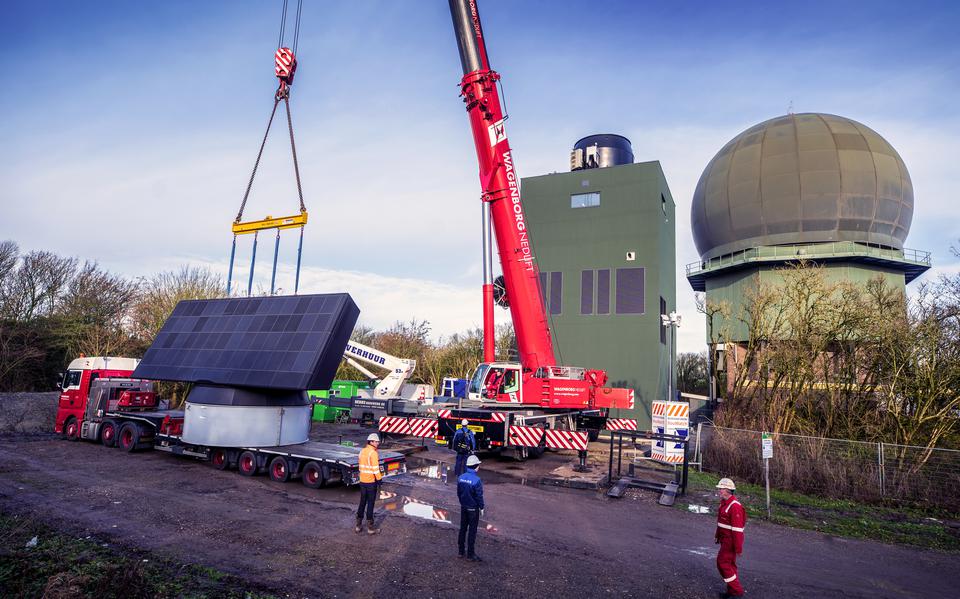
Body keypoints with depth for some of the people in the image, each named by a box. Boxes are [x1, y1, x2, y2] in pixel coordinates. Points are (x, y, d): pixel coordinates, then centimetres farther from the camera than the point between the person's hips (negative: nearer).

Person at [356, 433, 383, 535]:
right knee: (370, 504, 2)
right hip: (371, 482, -7)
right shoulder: (373, 453, -17)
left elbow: (361, 466, 13)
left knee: (362, 503, 16)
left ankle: (358, 525, 22)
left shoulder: (362, 451, 7)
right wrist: (379, 481, -13)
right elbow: (376, 469, -19)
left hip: (362, 481, 7)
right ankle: (370, 528, 9)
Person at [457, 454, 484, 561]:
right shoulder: (476, 480, -22)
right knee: (472, 531, 4)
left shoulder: (461, 477, -2)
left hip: (463, 507, 6)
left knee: (462, 529, 15)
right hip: (473, 509, -6)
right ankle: (470, 554, 10)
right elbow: (479, 496, -16)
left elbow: (458, 493, 7)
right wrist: (481, 507, -3)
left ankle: (461, 552, 25)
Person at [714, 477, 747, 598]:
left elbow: (737, 528, -24)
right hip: (725, 539, 9)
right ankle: (732, 590, 27)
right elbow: (721, 521, 17)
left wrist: (738, 548, -22)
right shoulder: (724, 502, 6)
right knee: (729, 563, 16)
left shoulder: (734, 506, -25)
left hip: (731, 540, -9)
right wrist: (717, 535, 22)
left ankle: (736, 590, 7)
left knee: (723, 562, -4)